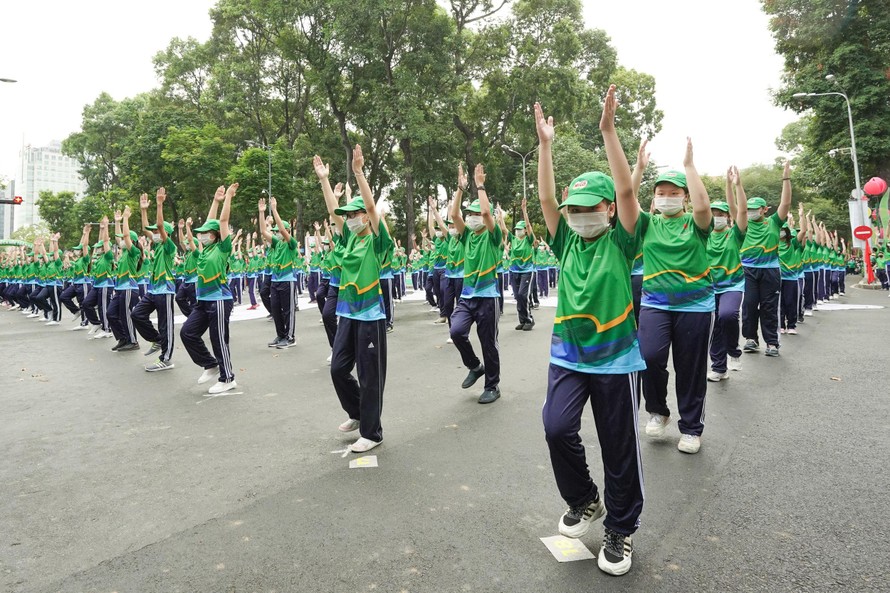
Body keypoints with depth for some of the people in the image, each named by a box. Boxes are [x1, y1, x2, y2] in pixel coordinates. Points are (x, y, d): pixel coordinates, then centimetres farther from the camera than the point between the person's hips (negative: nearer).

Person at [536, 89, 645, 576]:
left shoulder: (620, 242, -5)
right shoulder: (566, 242, 5)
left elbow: (626, 191, -17)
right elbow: (546, 198, -3)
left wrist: (608, 129, -20)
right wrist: (545, 144, -8)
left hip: (615, 359, -3)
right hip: (567, 356, 3)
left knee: (619, 450, 6)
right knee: (557, 428, -13)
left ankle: (620, 529, 29)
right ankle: (584, 501, 17)